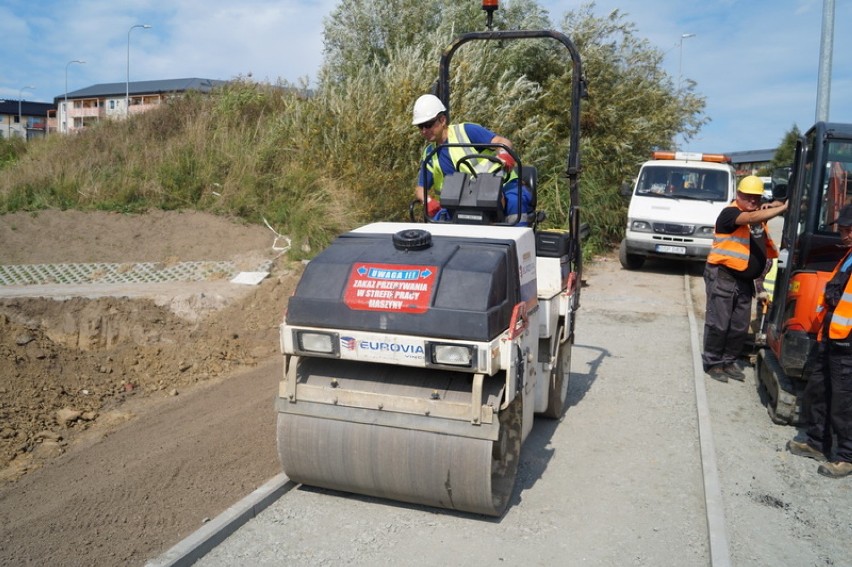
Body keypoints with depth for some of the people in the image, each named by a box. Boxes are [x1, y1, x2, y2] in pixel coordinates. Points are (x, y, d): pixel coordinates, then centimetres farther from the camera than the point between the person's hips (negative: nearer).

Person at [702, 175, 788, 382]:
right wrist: (784, 207, -32)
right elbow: (753, 217, -31)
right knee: (718, 324, -2)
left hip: (745, 280, 8)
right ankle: (712, 363, 9)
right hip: (722, 277, -8)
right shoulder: (730, 213, -14)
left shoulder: (759, 214, 12)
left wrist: (773, 206, 4)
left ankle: (729, 361, 23)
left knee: (740, 327, 10)